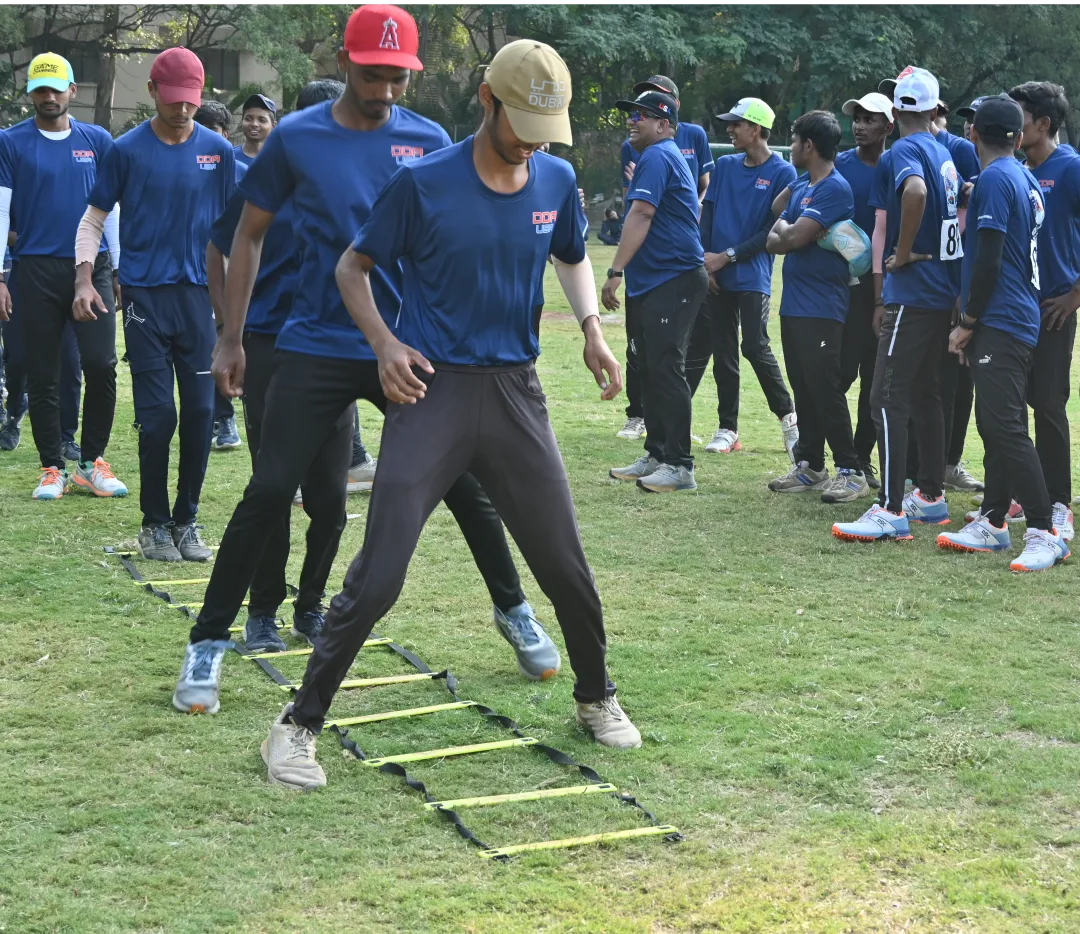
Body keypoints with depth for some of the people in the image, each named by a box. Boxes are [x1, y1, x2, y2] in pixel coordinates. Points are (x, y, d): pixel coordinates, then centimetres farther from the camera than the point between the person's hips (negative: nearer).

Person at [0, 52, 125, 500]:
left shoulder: (98, 140, 8)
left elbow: (109, 209, 12)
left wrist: (118, 270, 8)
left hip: (92, 266, 1)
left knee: (101, 365, -9)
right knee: (42, 376, 3)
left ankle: (92, 462, 5)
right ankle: (52, 468, 13)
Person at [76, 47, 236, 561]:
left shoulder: (218, 151, 5)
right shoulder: (126, 150, 0)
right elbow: (93, 218, 6)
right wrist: (83, 280, -6)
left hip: (198, 295, 2)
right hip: (144, 296, -2)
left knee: (200, 412, 1)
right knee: (157, 415, -3)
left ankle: (186, 520, 14)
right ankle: (154, 522, 10)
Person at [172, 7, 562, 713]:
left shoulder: (430, 142, 1)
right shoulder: (297, 140, -2)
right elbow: (250, 236, 7)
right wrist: (231, 338, 5)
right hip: (317, 348, -1)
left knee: (463, 483, 5)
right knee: (271, 492, -7)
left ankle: (514, 610, 26)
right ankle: (209, 642, 5)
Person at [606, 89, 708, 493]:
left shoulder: (657, 157, -12)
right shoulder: (661, 158, 21)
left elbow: (640, 216, -20)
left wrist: (615, 271, -24)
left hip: (674, 281, -11)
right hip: (648, 284, 11)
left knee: (665, 369, -12)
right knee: (649, 370, 13)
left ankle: (679, 465, -10)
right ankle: (656, 456, 21)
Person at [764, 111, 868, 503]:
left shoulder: (835, 189, -13)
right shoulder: (799, 187, 15)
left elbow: (794, 236, -19)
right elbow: (773, 243, 13)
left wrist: (783, 228, 1)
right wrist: (789, 236, -7)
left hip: (821, 309, -9)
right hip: (793, 305, 9)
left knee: (825, 389, -9)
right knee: (803, 389, 12)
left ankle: (850, 472, -4)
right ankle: (809, 466, 20)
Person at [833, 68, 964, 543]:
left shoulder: (905, 150, -12)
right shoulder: (945, 154, 13)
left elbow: (915, 190, -33)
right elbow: (961, 205, 25)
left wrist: (905, 252, -22)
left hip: (912, 291, -9)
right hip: (944, 290, 9)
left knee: (889, 399, -9)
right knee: (926, 395, 17)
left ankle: (891, 510, -13)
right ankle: (931, 496, 24)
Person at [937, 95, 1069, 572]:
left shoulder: (993, 179, -12)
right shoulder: (1025, 179, 15)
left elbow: (988, 262, -17)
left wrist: (968, 323, -9)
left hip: (1000, 321, -10)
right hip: (1021, 318, 10)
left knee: (1005, 426, -13)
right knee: (995, 425, 13)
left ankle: (1044, 533, -14)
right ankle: (992, 523, 19)